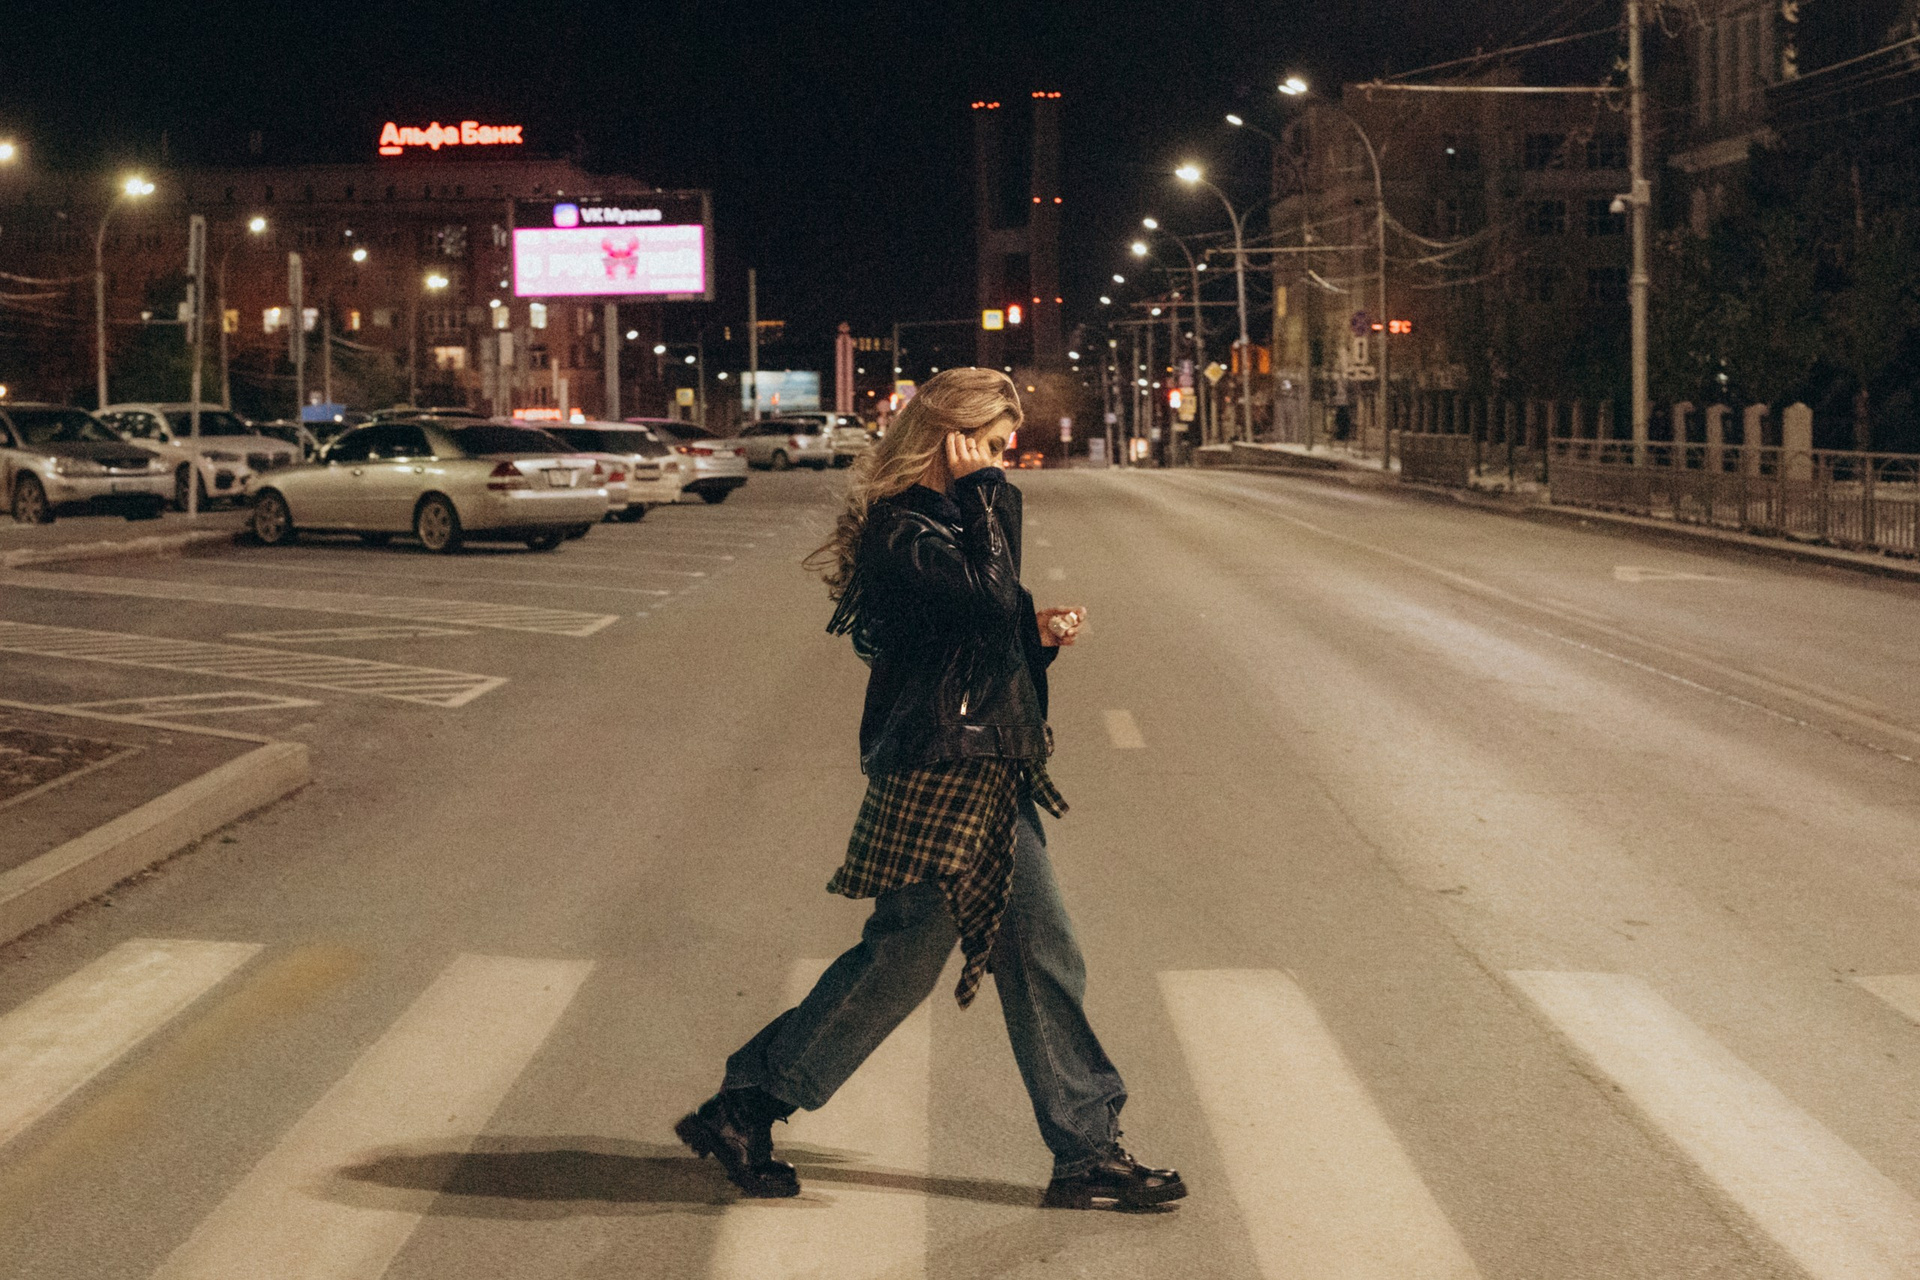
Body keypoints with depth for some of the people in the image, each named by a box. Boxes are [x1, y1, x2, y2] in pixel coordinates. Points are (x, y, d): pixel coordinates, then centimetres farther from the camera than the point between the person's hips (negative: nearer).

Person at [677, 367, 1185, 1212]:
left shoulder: (949, 518, 16)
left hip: (988, 773, 10)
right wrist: (984, 491, -19)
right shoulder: (901, 531, -16)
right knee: (902, 959, -1)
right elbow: (989, 595, -28)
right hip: (936, 775, -10)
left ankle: (1087, 1150, 17)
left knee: (1043, 958, 10)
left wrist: (1038, 634, 4)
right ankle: (741, 1110, 12)